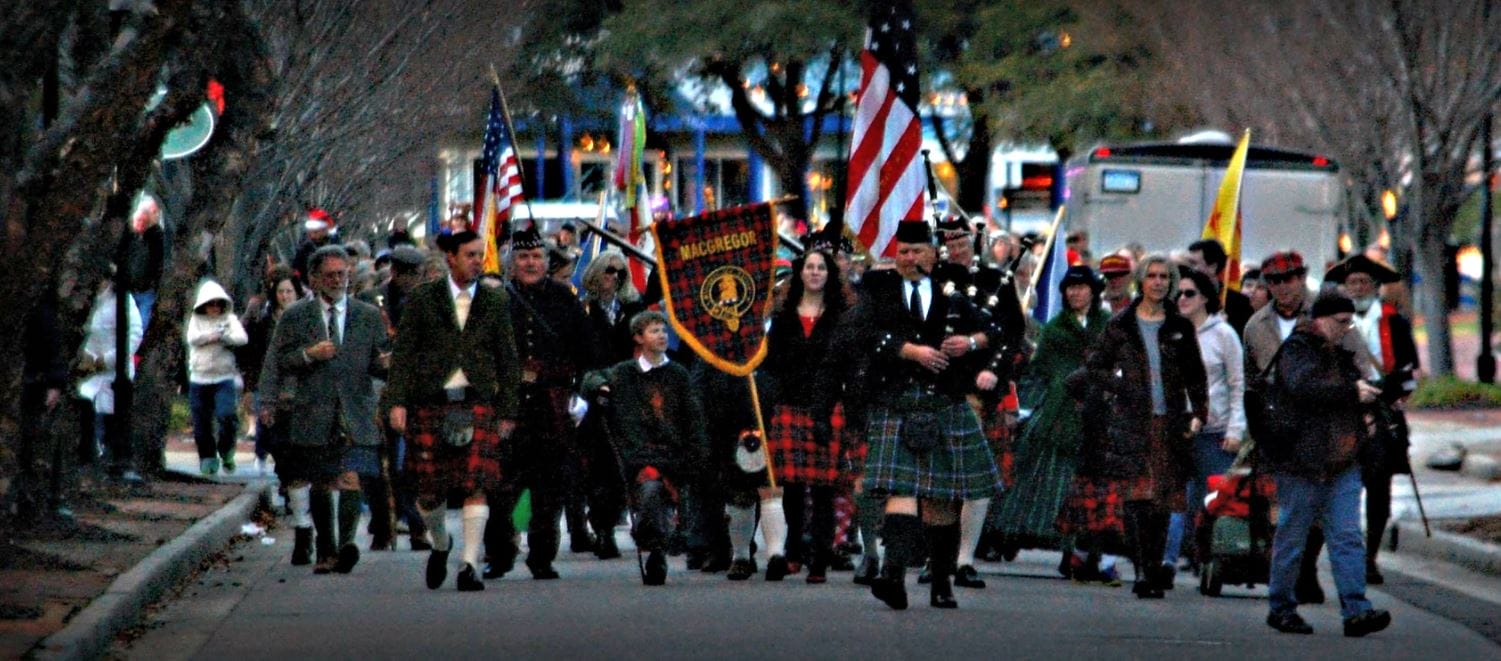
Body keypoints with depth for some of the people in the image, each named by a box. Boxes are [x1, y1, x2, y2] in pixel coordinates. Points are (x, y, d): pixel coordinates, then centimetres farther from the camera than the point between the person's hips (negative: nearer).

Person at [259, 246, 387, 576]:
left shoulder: (369, 316, 12)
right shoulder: (294, 316, 9)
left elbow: (377, 363, 11)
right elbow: (276, 362, 5)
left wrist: (386, 363, -12)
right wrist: (308, 354, -12)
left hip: (355, 414, -1)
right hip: (312, 413, 1)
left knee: (350, 478, -16)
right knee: (319, 485, 5)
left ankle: (346, 543, -26)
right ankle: (326, 549, 15)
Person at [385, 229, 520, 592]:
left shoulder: (496, 301, 9)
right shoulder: (423, 298, 5)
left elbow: (508, 361, 12)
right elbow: (403, 353, 4)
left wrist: (508, 411, 8)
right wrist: (397, 401, -6)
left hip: (478, 403, 0)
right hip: (430, 404, 0)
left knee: (476, 485, -13)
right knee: (429, 489, 2)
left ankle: (470, 565, -10)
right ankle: (440, 543, 32)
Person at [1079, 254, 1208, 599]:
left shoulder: (1181, 327, 12)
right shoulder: (1121, 325, 6)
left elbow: (1195, 375, 15)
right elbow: (1094, 366, 8)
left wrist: (1198, 412, 4)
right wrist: (1118, 388, -7)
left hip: (1169, 422, 2)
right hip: (1131, 421, -2)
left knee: (1162, 500, 0)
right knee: (1136, 497, -11)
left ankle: (1154, 568, 8)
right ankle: (1142, 571, -13)